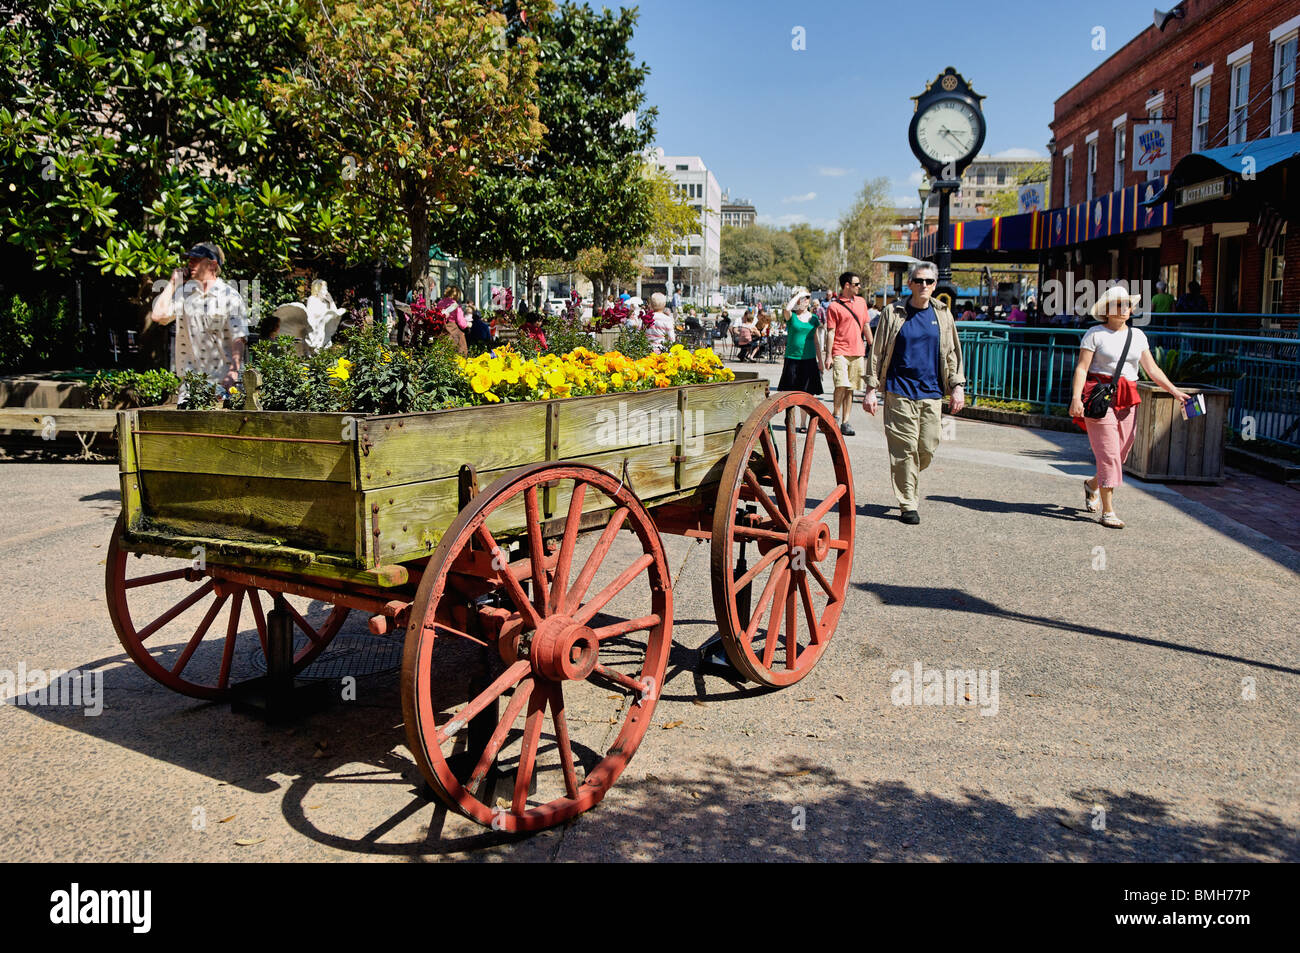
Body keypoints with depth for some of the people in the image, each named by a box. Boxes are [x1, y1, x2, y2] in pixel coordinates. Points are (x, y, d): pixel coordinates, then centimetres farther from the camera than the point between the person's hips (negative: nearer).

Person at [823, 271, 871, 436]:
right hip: (840, 352, -5)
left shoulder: (861, 302, 13)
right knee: (842, 385, -17)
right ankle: (836, 415, 3)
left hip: (857, 352, 5)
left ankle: (845, 422, 11)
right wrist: (828, 356, -8)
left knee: (850, 388, 6)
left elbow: (866, 326, 19)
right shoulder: (834, 306, -3)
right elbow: (830, 332, -4)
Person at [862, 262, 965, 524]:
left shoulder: (943, 314, 10)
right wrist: (871, 388, 0)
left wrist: (957, 386, 7)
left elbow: (953, 352, 15)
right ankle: (907, 505, 2)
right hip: (900, 391, -3)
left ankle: (906, 482, 30)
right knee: (904, 448, -5)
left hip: (932, 393, 3)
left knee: (927, 449, 4)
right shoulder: (893, 313, 2)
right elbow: (877, 352, 4)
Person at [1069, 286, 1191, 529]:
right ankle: (1107, 512, -5)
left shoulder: (1137, 335, 15)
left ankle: (1093, 484, 38)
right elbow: (1082, 368, -7)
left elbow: (1152, 369, 14)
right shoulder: (1095, 334, 0)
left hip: (1127, 400, 5)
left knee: (1121, 454, 8)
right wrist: (1076, 397, -19)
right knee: (1108, 454, -9)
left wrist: (1175, 391, 5)